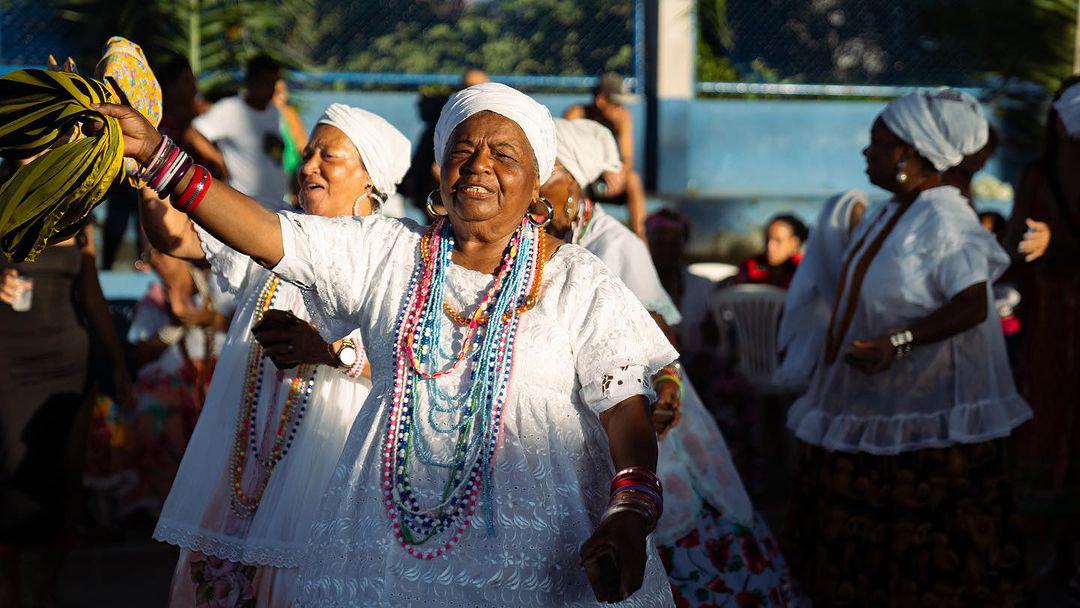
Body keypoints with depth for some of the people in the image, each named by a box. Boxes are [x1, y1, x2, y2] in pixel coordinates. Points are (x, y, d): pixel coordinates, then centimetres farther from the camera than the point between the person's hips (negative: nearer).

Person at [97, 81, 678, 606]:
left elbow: (626, 408, -5)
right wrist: (155, 152, -11)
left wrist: (630, 515, -23)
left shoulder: (580, 284, 2)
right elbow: (266, 234, -1)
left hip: (535, 544, -2)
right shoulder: (385, 252, 8)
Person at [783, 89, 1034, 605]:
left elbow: (971, 305, -25)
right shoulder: (893, 213, 11)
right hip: (876, 400, 10)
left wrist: (896, 343, -30)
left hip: (924, 409, -10)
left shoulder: (943, 218, -19)